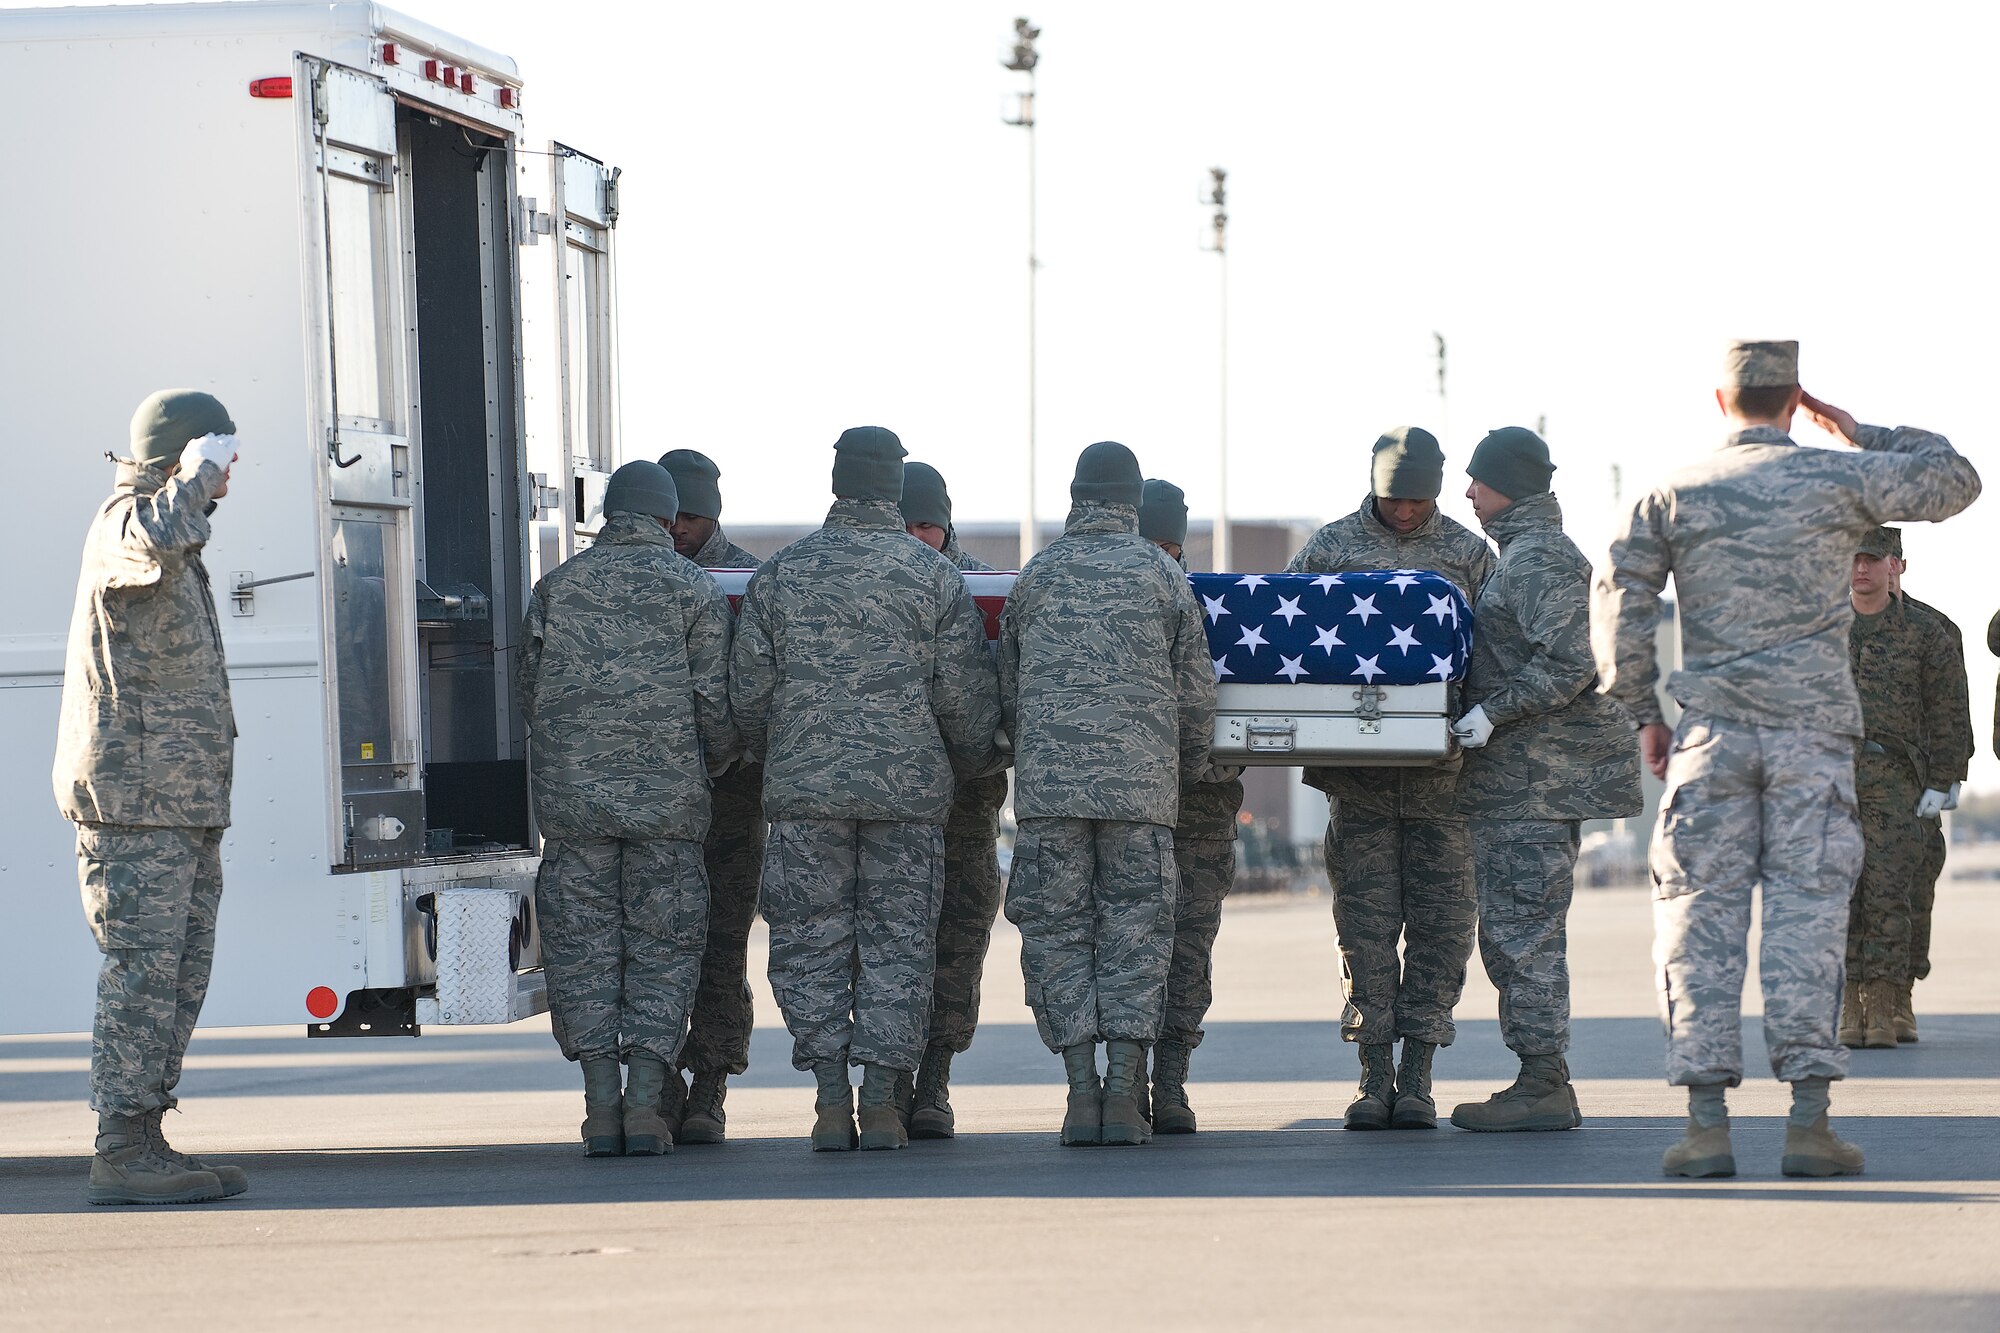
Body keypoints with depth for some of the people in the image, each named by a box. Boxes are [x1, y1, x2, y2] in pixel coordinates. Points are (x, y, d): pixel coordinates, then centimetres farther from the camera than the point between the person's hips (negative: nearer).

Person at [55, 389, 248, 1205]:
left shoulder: (167, 533, 23)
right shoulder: (123, 524, -10)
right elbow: (163, 540, -36)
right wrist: (199, 472, -20)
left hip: (183, 802, 10)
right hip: (133, 797, -10)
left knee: (182, 974, 9)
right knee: (143, 971, -11)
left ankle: (144, 1140, 11)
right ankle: (121, 1153, -10)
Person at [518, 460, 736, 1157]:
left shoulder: (558, 584, 9)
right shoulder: (696, 590, 2)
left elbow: (529, 689, 13)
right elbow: (715, 703, -1)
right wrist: (713, 760, 18)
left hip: (572, 793, 2)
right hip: (667, 799, -2)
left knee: (583, 944, 5)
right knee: (662, 951, 3)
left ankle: (601, 1107, 0)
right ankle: (644, 1106, -4)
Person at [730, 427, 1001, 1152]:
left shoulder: (780, 573, 3)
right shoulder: (935, 577, 1)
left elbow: (748, 691, 5)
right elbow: (966, 695, 0)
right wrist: (971, 763, 19)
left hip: (804, 789, 0)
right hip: (910, 791, 0)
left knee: (812, 940, 6)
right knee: (898, 940, 4)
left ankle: (832, 1100, 1)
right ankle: (882, 1103, 1)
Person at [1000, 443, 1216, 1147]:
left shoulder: (1036, 575, 9)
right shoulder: (1164, 575, 6)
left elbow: (1008, 689, 14)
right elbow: (1196, 692, 7)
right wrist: (1192, 766, 25)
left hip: (1048, 780, 1)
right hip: (1142, 784, 0)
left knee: (1058, 932, 5)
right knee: (1136, 932, 3)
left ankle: (1081, 1095, -2)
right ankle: (1123, 1096, -5)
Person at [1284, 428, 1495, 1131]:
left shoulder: (1469, 555, 9)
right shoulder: (1329, 546, 9)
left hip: (1442, 768, 0)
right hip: (1357, 771, 0)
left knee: (1439, 915, -1)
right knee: (1366, 914, -1)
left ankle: (1416, 1078, 3)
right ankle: (1374, 1077, 3)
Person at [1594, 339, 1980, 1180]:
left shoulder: (1675, 495, 5)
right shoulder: (1835, 478, 2)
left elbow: (1619, 602, 0)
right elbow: (1953, 482, 12)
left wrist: (1643, 716, 7)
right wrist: (1864, 437, 20)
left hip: (1712, 731, 1)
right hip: (1813, 729, -1)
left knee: (1701, 918, 2)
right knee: (1807, 915, -1)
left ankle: (1707, 1126, -4)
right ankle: (1809, 1122, -7)